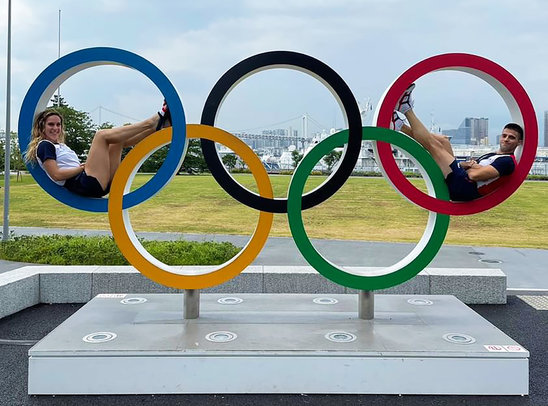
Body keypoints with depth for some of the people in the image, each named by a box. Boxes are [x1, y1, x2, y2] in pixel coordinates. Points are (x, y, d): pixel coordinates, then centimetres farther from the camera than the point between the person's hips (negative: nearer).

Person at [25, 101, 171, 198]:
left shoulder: (61, 146, 33)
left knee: (118, 140, 8)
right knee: (101, 135, -14)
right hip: (85, 185, -9)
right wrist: (83, 167, -6)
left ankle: (160, 124, -11)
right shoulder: (44, 146, 5)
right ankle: (153, 121, -16)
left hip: (99, 184, 9)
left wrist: (85, 165, 6)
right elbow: (56, 175, -9)